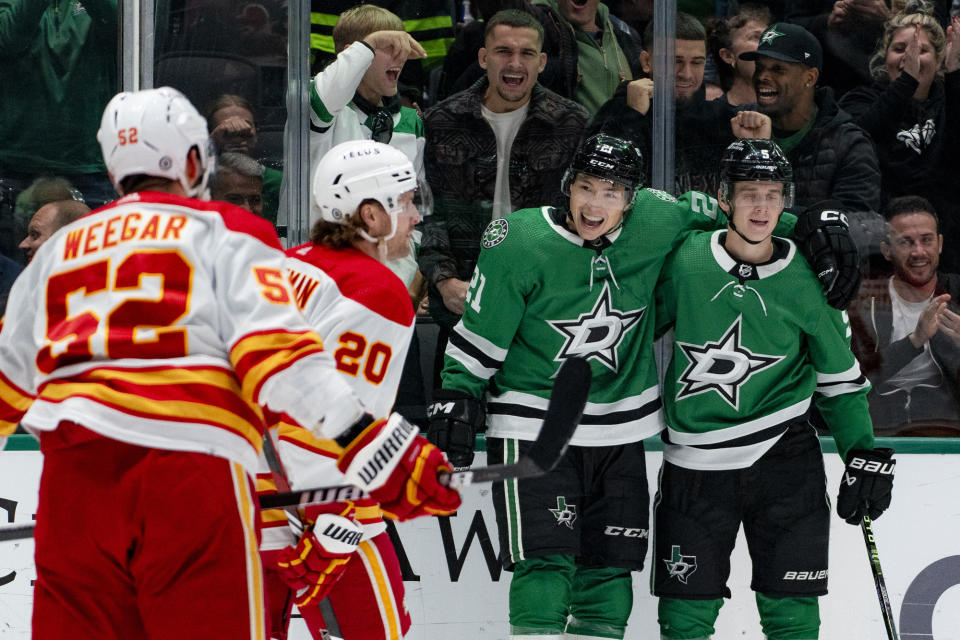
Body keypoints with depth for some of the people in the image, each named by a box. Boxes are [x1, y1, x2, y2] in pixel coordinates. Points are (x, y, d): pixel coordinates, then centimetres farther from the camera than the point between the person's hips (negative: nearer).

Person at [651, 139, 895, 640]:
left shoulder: (805, 282, -3)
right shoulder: (686, 261, -4)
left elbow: (840, 378, 6)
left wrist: (865, 455, 0)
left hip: (784, 456, 0)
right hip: (696, 462, 1)